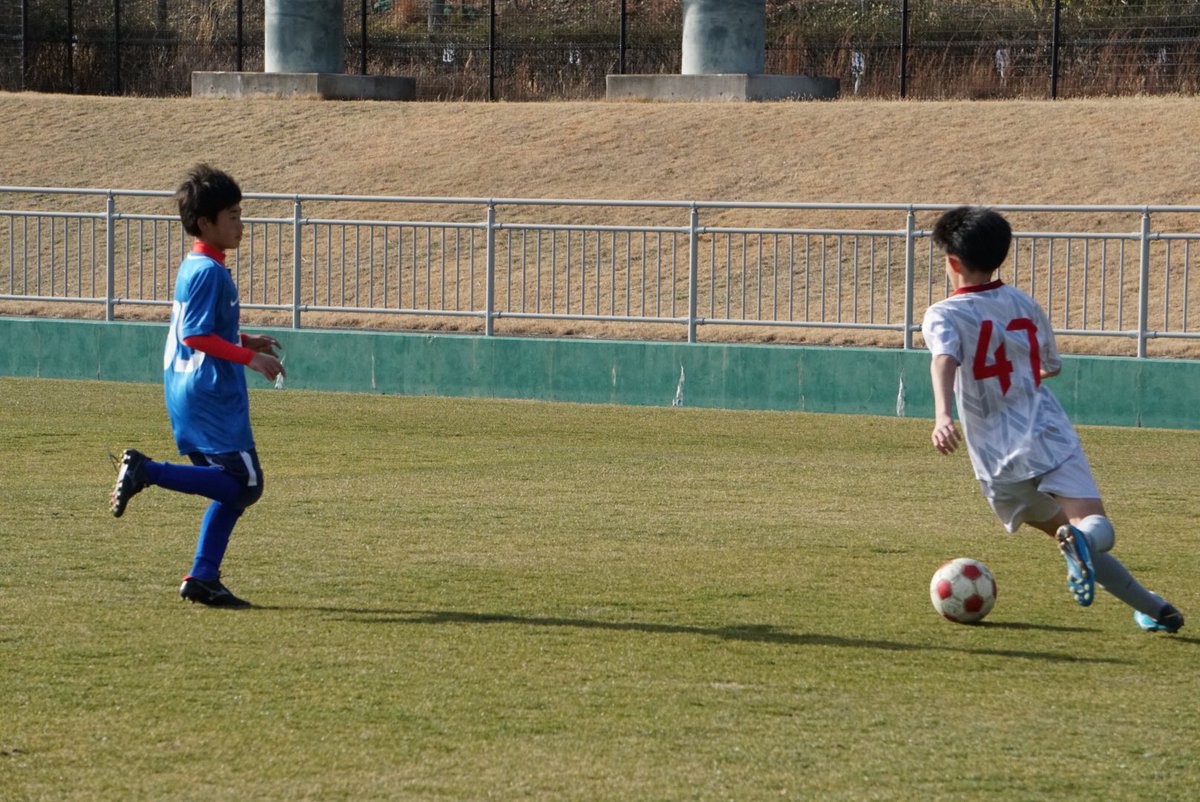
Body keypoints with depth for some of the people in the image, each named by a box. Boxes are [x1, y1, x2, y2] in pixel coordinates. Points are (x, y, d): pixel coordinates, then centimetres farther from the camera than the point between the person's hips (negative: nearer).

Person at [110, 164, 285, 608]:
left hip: (187, 393, 10)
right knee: (245, 484, -10)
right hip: (211, 397, -10)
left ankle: (203, 579, 8)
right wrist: (251, 358, -18)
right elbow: (195, 336, -21)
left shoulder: (192, 267, 15)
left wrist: (243, 341, 20)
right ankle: (147, 470, -13)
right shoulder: (209, 272, -15)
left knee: (231, 488, 12)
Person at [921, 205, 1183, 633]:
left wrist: (942, 414, -37)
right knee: (1096, 528, -13)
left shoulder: (943, 316, 1)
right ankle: (1080, 541, -50)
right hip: (1050, 436, 1)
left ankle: (1149, 606, 12)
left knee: (1061, 529, 17)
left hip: (998, 460, -1)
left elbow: (944, 360, -22)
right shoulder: (1025, 305, 13)